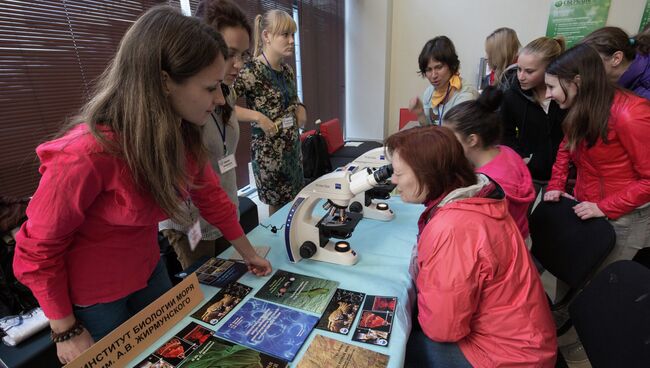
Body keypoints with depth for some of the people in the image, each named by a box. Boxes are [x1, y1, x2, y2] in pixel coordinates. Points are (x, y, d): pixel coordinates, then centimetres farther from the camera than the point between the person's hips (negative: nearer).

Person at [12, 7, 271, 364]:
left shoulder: (183, 134, -14)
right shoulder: (87, 153, -34)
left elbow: (210, 194, -2)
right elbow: (37, 250, -20)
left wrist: (248, 253, 5)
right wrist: (66, 331, -10)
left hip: (148, 271, 5)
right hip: (90, 294, -5)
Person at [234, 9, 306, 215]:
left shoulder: (287, 70, 7)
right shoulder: (252, 71, -17)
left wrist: (300, 109, 6)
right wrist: (257, 116, -26)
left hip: (293, 148, 7)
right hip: (269, 152, -7)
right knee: (279, 208, 7)